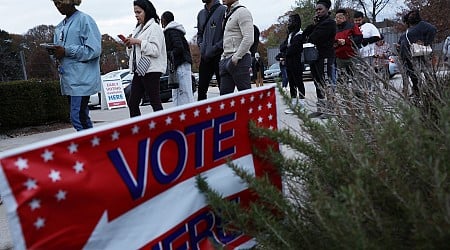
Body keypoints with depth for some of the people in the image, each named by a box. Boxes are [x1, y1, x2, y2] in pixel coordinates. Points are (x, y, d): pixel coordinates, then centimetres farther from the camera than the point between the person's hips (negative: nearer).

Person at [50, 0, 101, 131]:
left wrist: (67, 51, -15)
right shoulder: (60, 26, 18)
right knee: (82, 117, 12)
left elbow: (94, 49, -14)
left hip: (82, 79, -8)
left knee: (77, 117, -13)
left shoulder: (84, 20, -6)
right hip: (68, 78, 8)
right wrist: (55, 52, 0)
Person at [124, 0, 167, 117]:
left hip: (151, 70, -8)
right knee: (132, 103, 6)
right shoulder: (138, 28, 18)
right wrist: (129, 45, 3)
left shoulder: (154, 27, -5)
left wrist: (139, 42, -17)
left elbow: (156, 50, -16)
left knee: (155, 103, -4)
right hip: (139, 70, 9)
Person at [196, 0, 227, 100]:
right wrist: (201, 45, 7)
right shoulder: (201, 14, 16)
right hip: (205, 57, 7)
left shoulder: (223, 10, -6)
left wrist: (214, 49, -15)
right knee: (201, 88, 8)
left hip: (219, 56, -6)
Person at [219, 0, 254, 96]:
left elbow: (248, 39, -17)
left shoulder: (242, 12, -7)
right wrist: (224, 57, 15)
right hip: (226, 60, 9)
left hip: (238, 60, -9)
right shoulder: (228, 14, 20)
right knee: (224, 94, 7)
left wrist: (236, 58, -18)